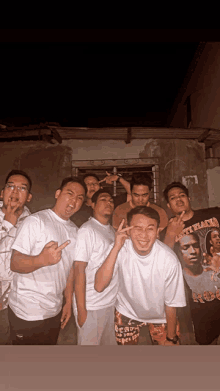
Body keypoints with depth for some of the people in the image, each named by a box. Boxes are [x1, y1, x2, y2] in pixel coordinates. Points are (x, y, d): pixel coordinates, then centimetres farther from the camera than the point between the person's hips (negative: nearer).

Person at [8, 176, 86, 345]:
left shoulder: (74, 230, 8)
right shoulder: (35, 221, -13)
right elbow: (15, 263, -19)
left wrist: (68, 302, 10)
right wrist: (42, 259, -37)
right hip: (27, 313, -6)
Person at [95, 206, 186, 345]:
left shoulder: (169, 260, -30)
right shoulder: (120, 250, -27)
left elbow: (171, 304, -15)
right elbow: (99, 286, -37)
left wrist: (171, 339, -2)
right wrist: (116, 247, -42)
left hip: (160, 316, 0)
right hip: (127, 312, 1)